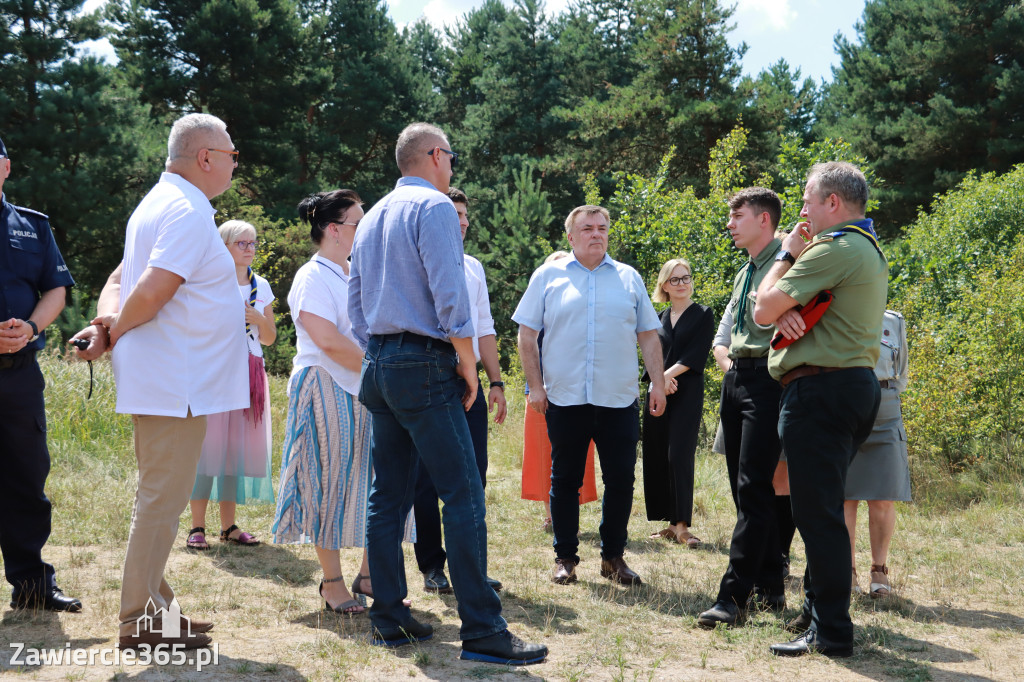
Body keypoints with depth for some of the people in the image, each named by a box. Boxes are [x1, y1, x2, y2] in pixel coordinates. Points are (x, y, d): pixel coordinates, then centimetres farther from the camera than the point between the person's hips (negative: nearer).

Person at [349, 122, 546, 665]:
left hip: (378, 363, 9)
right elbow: (450, 295, -16)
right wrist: (468, 366, -9)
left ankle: (388, 619, 14)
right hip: (424, 364, -9)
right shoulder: (434, 207, -6)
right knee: (463, 496, -9)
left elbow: (356, 305, 20)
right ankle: (482, 630, -10)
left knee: (388, 497, 10)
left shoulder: (372, 217, 19)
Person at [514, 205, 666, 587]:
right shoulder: (548, 276, 7)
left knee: (620, 480, 3)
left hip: (620, 399, 1)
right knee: (565, 480, 5)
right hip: (565, 398, -1)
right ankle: (565, 558, 17)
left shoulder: (629, 278, 12)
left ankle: (613, 557, 17)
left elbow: (648, 336, 13)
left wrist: (658, 383, 5)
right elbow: (527, 335, 5)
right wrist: (535, 385, -2)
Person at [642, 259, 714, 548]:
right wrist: (659, 379, -9)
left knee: (679, 455, -14)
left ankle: (682, 526, -13)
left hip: (687, 394, -5)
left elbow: (695, 356, -7)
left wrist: (667, 375, -14)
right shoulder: (660, 318, 16)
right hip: (658, 394, 5)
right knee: (657, 457, 3)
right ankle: (671, 523, 10)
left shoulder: (702, 315, 2)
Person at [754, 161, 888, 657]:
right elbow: (774, 309, 19)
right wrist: (785, 311, -5)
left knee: (818, 511, -6)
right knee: (822, 507, 17)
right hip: (856, 386, 11)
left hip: (820, 390, -11)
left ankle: (831, 632, -1)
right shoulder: (868, 249, 19)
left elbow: (763, 311, -13)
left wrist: (788, 253, 0)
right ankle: (817, 610, 27)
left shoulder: (835, 249, -15)